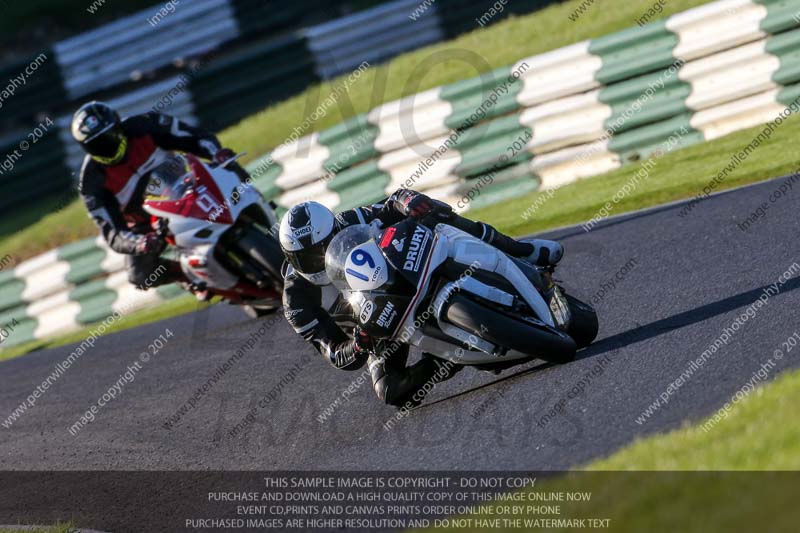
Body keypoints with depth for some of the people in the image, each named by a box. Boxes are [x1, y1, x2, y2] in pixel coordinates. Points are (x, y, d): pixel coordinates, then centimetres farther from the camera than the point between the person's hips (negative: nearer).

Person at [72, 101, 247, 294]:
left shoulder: (144, 127, -21)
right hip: (145, 224, -1)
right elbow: (112, 233, -27)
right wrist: (137, 243, -49)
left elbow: (198, 137, -14)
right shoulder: (93, 180, -23)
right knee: (141, 275, -23)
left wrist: (219, 155, -37)